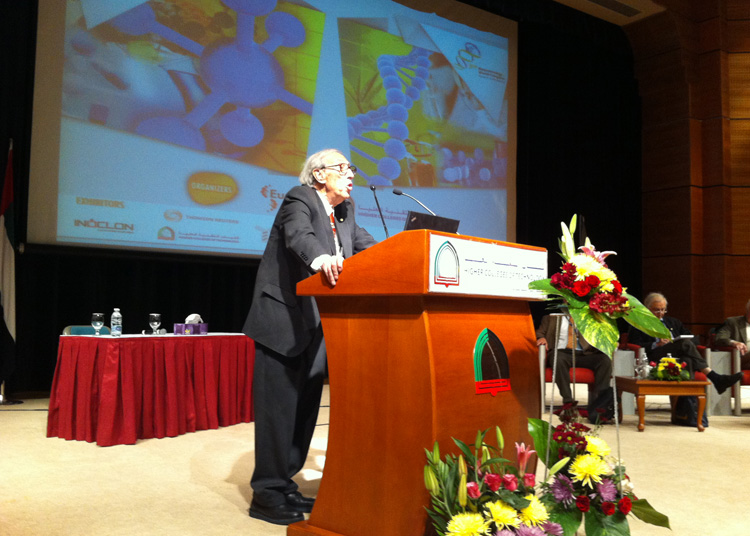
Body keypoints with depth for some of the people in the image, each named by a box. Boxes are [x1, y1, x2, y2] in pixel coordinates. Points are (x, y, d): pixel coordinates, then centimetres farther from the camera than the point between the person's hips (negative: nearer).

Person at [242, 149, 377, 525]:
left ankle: (284, 484, 23)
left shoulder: (345, 212, 15)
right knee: (279, 406, -5)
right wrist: (320, 259, -52)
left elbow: (367, 246, 9)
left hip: (316, 327, 8)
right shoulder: (300, 200, -10)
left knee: (305, 407, 11)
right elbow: (299, 236, -30)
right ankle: (267, 494, 5)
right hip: (282, 322, -8)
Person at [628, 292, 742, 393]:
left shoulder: (672, 322, 33)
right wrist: (656, 344, -14)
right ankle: (715, 379, -38)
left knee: (686, 360, -34)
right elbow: (635, 346, 1)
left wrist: (676, 341, 2)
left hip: (678, 357, 5)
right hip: (656, 358, -5)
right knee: (686, 343, -30)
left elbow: (691, 338, 25)